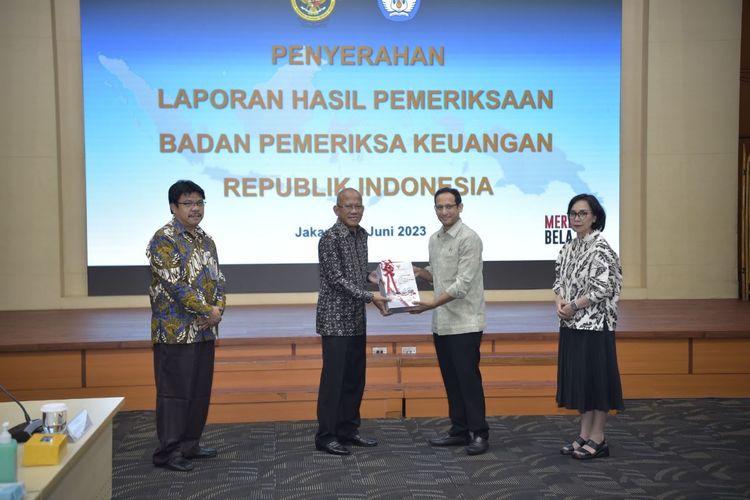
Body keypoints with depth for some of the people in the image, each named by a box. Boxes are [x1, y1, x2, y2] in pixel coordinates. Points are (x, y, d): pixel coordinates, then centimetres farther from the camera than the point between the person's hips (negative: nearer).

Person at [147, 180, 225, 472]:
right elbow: (175, 284, -19)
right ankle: (167, 451, 6)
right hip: (176, 331, -8)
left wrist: (219, 307, -6)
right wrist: (208, 311, -16)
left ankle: (189, 444, 25)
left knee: (200, 390, 13)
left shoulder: (205, 240, 14)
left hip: (205, 330, 8)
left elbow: (218, 278, 13)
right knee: (174, 392, -3)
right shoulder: (164, 239, -12)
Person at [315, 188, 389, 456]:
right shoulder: (330, 238, -14)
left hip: (356, 318, 8)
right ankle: (325, 436, 5)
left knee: (355, 377, 13)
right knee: (333, 378, -4)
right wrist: (370, 297, -21)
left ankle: (348, 430, 23)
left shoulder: (361, 234, 11)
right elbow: (336, 279, -19)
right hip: (335, 318, -8)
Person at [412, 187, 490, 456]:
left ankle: (479, 434, 6)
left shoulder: (469, 239, -15)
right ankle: (459, 430, 21)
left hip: (465, 323, -8)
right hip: (441, 323, 8)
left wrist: (432, 304, -26)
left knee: (468, 379, -3)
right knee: (451, 380, 12)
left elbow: (463, 283, -20)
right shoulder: (434, 239, 11)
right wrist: (417, 272, 3)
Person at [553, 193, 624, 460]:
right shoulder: (568, 248, 11)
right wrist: (559, 300, -6)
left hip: (594, 324, -8)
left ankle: (597, 440, 11)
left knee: (596, 377, 1)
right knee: (577, 378, 12)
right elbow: (559, 280, 14)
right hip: (571, 325, 8)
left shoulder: (600, 248, -13)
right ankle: (584, 435, 22)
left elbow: (603, 288, -18)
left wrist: (573, 305, -13)